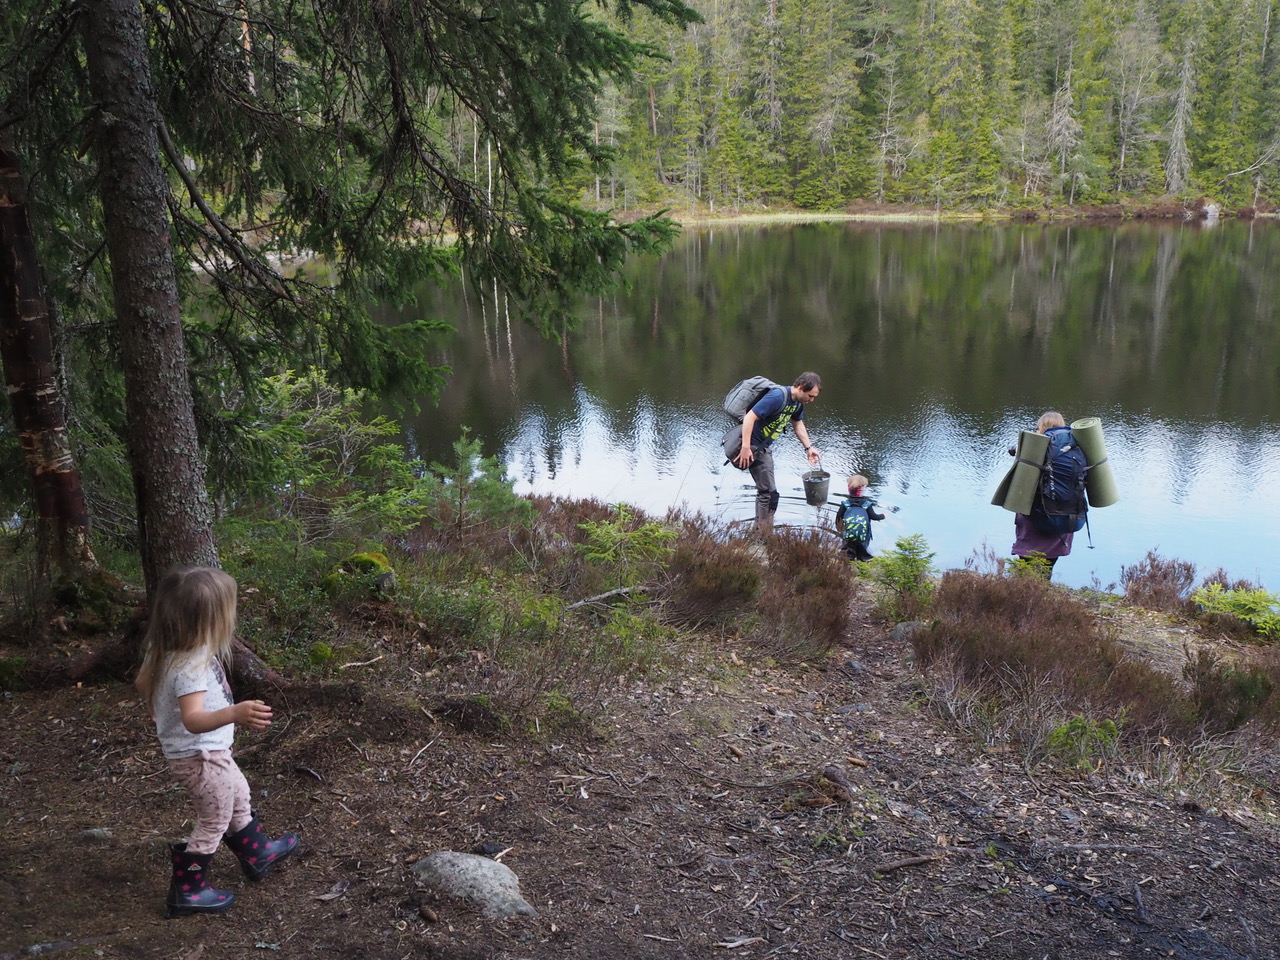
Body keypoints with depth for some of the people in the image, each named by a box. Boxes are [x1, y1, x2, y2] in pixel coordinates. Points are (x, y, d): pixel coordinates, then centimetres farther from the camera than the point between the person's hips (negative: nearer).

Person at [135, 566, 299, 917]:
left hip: (208, 751, 10)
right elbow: (193, 718, -45)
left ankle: (257, 854, 45)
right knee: (214, 822, 7)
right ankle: (188, 890, 21)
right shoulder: (192, 666, -34)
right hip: (201, 757, -10)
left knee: (238, 795, 26)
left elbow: (143, 683, 13)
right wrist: (236, 713, -60)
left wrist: (162, 706, 32)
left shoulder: (165, 652, -5)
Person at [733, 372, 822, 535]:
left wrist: (809, 447, 14)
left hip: (764, 447, 10)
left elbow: (798, 424, 20)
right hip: (753, 445, -10)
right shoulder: (777, 397, -27)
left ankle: (764, 535, 30)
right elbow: (750, 417, -30)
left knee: (767, 491, 18)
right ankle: (763, 538, 0)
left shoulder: (797, 402, 2)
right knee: (768, 491, -8)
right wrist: (746, 448, -32)